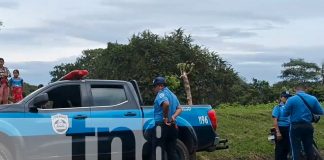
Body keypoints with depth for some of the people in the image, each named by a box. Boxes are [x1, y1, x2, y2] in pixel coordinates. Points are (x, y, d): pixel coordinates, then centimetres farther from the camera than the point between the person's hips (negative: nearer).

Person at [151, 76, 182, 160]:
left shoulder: (162, 93, -9)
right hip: (172, 126, 9)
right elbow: (179, 108, 20)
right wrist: (173, 116, 2)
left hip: (162, 125, -9)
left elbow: (166, 103, -30)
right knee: (172, 152, 10)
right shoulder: (172, 95, 19)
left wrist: (165, 117, -19)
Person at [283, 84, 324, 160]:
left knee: (296, 149, 0)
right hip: (308, 126, 4)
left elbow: (285, 114, -6)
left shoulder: (291, 100, -9)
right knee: (309, 148, 12)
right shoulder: (313, 99, 1)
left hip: (296, 127, -4)